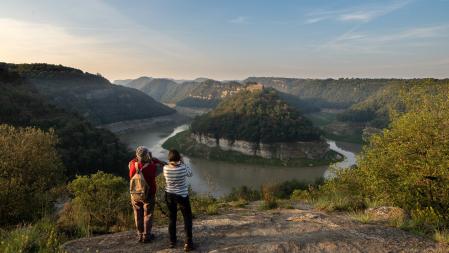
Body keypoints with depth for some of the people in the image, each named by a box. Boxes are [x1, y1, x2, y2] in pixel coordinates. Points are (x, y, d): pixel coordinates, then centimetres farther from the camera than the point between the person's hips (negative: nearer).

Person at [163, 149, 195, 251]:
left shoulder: (165, 168, -13)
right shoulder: (183, 168, -20)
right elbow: (190, 173, 0)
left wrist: (171, 163, 9)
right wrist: (183, 162, 3)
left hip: (169, 195, 3)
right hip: (182, 196, -3)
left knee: (172, 218, 17)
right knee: (187, 218, 8)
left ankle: (172, 241, 27)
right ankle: (188, 243, 7)